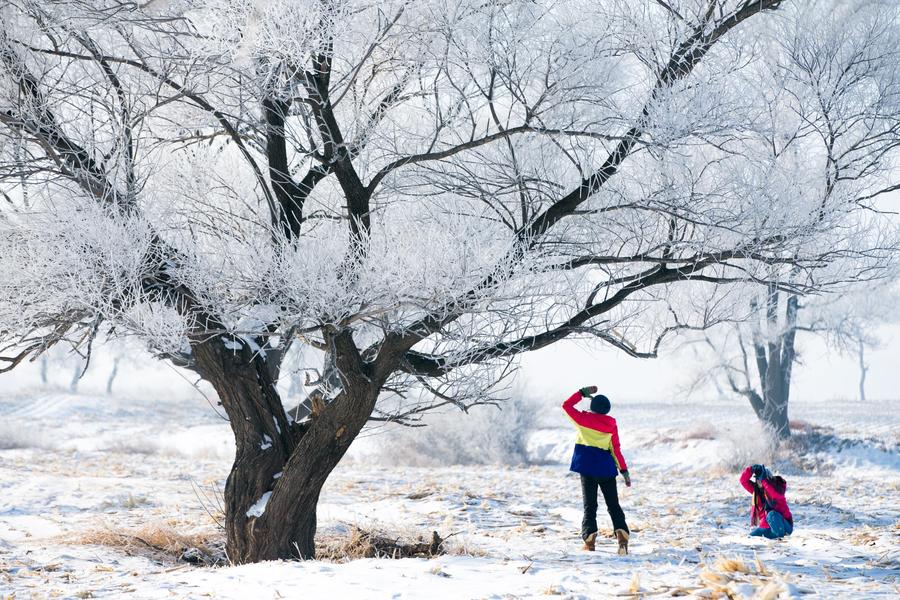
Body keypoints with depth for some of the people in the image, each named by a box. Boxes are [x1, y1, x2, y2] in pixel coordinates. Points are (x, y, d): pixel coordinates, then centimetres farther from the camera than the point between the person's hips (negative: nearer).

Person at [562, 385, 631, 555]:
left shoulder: (583, 418, 0)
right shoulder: (611, 424, 5)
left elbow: (566, 405, 16)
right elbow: (616, 449, 5)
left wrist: (583, 392, 19)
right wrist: (624, 470, 10)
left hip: (587, 466, -1)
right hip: (606, 467, 1)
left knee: (589, 505, 3)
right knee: (613, 504, 7)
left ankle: (589, 537, -15)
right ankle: (621, 532, -14)